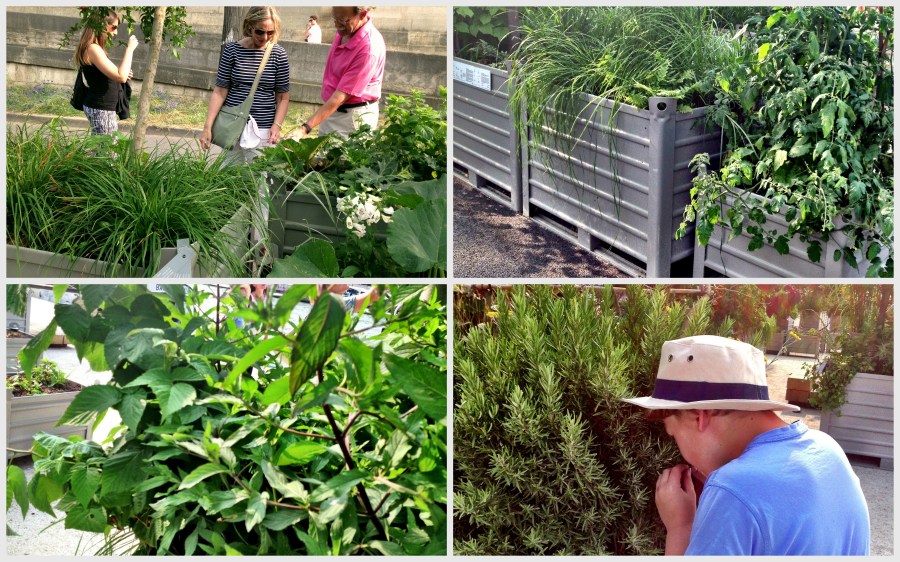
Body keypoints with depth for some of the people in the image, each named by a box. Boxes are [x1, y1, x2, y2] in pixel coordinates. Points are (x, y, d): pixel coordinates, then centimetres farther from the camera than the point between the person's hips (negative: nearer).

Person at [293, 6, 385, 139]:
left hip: (354, 117, -8)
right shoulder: (344, 31, -2)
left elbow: (341, 97, -28)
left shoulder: (369, 48, -27)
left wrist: (305, 128, -30)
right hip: (331, 111, 8)